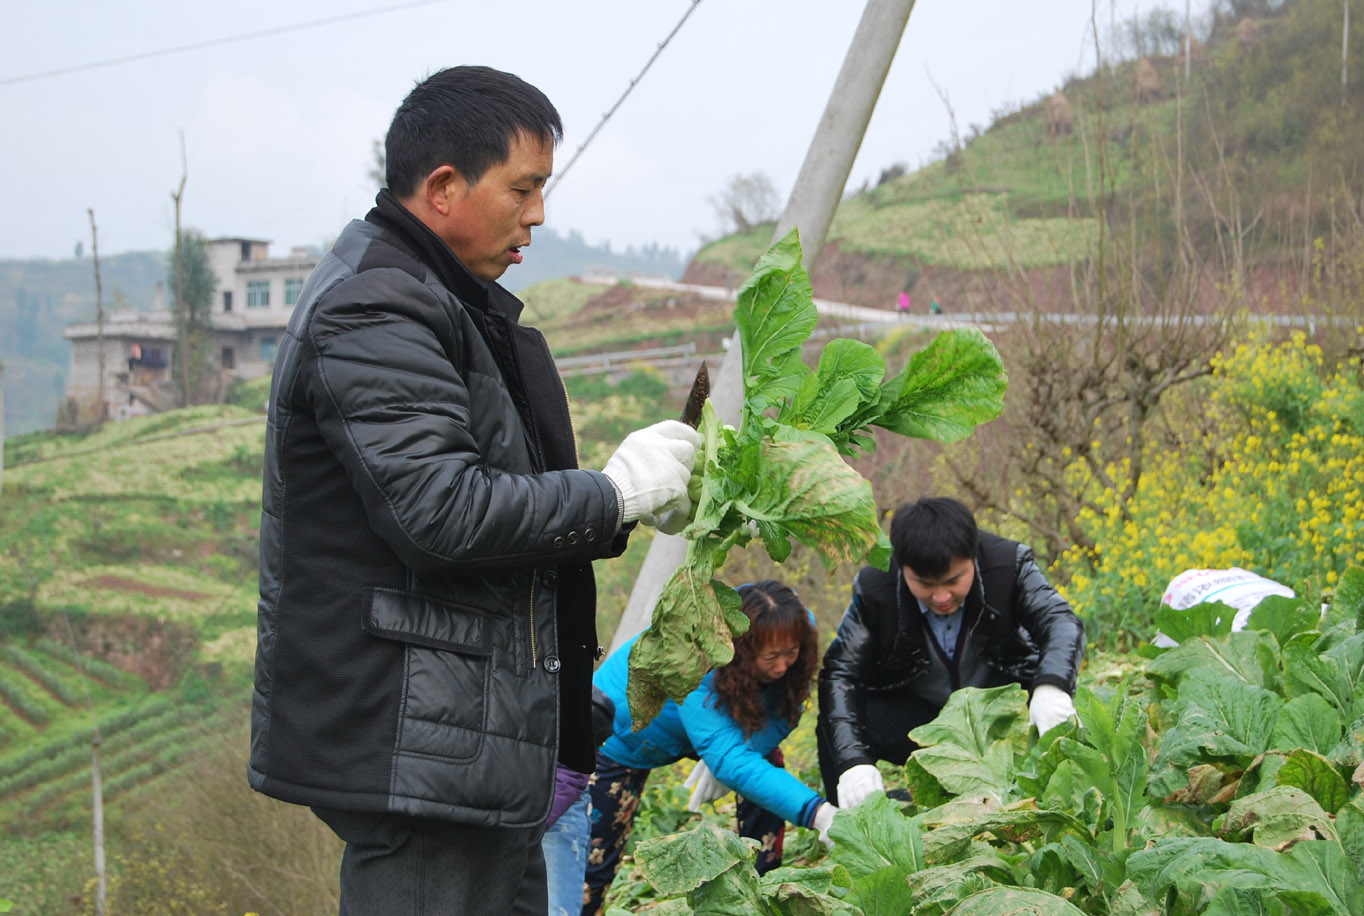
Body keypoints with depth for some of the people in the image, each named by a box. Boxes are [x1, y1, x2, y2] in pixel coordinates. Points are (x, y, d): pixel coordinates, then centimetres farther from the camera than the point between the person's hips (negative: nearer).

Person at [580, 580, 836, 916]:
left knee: (767, 758, -19)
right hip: (620, 735, -5)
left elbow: (785, 705, -12)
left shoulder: (799, 624, -26)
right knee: (595, 860, -2)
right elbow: (729, 759, -48)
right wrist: (818, 814, -58)